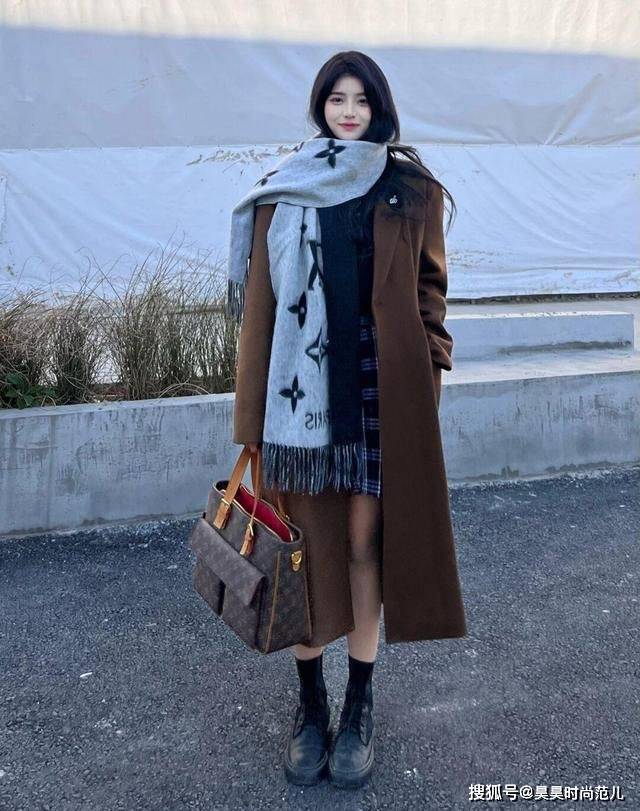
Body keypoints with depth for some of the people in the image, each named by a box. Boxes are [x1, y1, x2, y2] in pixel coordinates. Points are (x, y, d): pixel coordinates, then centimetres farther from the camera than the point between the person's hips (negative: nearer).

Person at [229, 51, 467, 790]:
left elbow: (430, 286, 9)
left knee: (365, 542, 5)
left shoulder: (411, 189, 7)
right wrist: (254, 410, -1)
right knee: (310, 541, 6)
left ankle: (360, 704, 23)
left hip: (383, 389, 0)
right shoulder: (283, 190, 5)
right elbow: (261, 299, 3)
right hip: (303, 385, 0)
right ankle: (310, 700, 25)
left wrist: (431, 370, 0)